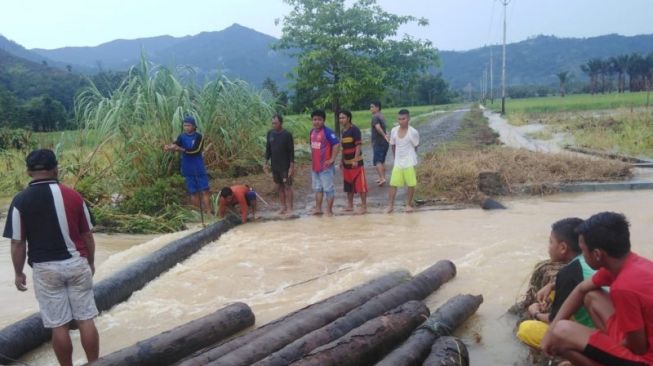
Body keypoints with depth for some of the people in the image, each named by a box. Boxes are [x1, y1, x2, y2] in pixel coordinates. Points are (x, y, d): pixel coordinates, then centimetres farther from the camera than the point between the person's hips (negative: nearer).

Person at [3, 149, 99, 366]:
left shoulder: (20, 201, -8)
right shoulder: (73, 196, -4)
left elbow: (18, 243, -5)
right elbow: (87, 235, 3)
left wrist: (19, 273, 8)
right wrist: (90, 262, 17)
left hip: (45, 269, -1)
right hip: (76, 264, 1)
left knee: (58, 325, 8)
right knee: (86, 320, 9)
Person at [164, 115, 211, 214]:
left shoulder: (198, 136, -7)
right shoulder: (182, 136, 3)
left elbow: (195, 150, -21)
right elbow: (176, 144, -18)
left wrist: (180, 149, -31)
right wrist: (171, 146, -41)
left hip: (199, 168, -3)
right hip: (188, 169, 3)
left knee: (204, 190, -5)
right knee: (193, 192, 9)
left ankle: (208, 212, -6)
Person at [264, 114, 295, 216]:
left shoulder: (287, 134, -12)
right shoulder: (270, 133, 3)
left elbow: (291, 151, -11)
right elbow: (268, 149, 10)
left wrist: (292, 166, -14)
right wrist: (266, 162, 5)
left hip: (285, 166, -5)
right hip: (275, 165, 5)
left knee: (287, 186, -1)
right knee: (279, 186, 10)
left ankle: (290, 208, 6)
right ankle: (283, 207, 19)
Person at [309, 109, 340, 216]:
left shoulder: (327, 131, -16)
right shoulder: (312, 131, 9)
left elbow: (337, 144, -22)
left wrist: (332, 159, -20)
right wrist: (312, 161, 17)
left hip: (325, 167, -8)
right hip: (314, 166, 8)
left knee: (328, 188, 0)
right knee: (317, 188, 17)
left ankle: (329, 210, 7)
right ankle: (318, 208, 27)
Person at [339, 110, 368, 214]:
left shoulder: (354, 129, -13)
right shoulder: (343, 131, 11)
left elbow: (358, 145, -17)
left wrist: (355, 160, -22)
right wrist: (342, 161, 17)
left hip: (356, 162, -8)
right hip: (346, 162, 8)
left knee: (360, 185, -4)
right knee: (348, 185, 13)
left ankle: (364, 206, 1)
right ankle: (350, 205, 24)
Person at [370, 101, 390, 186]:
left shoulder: (375, 117, -14)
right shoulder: (382, 116, 15)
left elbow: (378, 127, -30)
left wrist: (384, 136, -27)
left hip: (378, 143, -9)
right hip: (384, 142, 9)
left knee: (377, 161, -9)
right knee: (382, 161, 16)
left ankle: (382, 178, -18)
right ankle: (382, 178, 22)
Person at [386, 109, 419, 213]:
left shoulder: (413, 132, -14)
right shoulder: (394, 130, -3)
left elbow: (415, 147, 0)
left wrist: (409, 157, 8)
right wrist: (397, 157, 11)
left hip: (409, 162, -3)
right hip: (398, 162, 3)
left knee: (411, 184, 5)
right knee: (393, 183, 2)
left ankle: (409, 204, 22)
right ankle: (391, 205, 8)